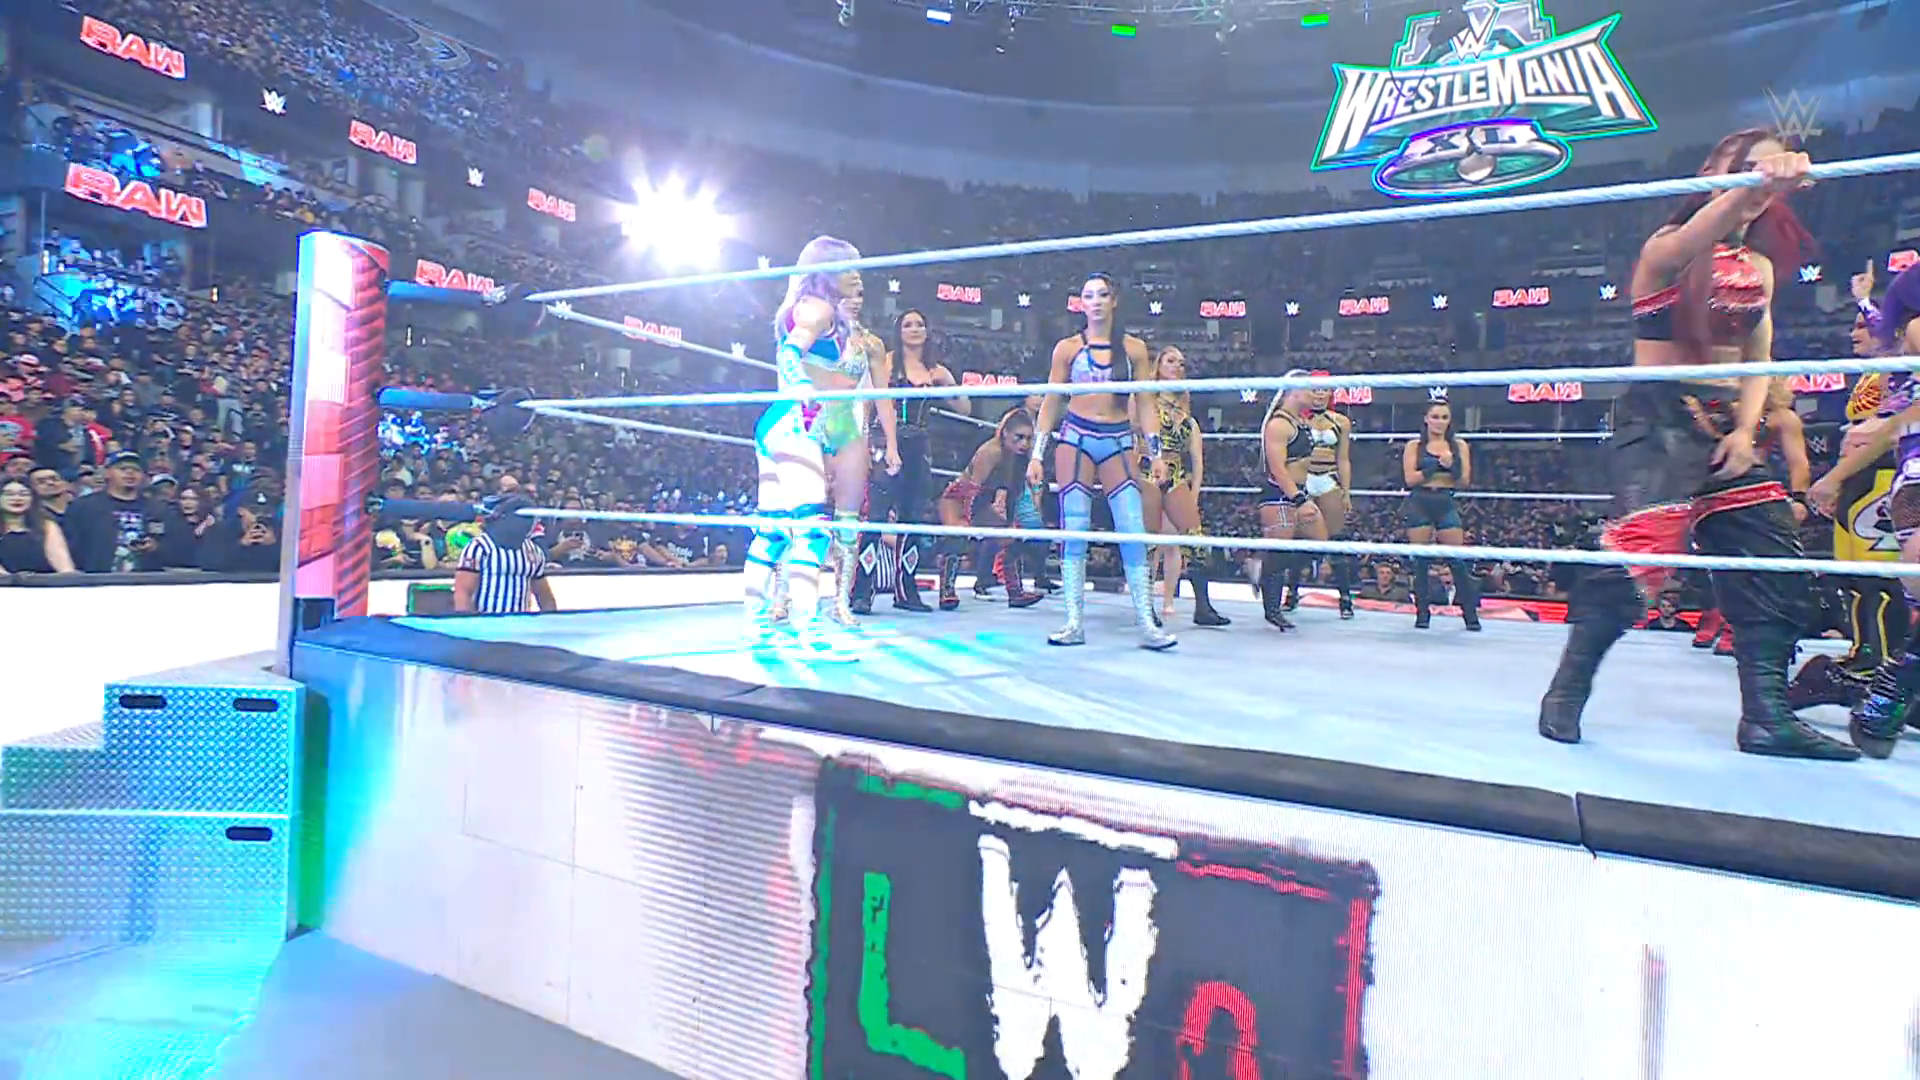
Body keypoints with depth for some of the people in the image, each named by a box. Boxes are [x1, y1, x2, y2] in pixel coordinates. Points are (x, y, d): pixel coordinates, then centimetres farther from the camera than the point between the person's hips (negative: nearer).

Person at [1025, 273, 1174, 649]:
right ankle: (1074, 622, 1)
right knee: (1074, 530, -4)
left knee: (1134, 530, -7)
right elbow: (1051, 403, 7)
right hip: (1075, 439, -1)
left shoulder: (1134, 349, 9)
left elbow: (1143, 404, 10)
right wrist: (1037, 455, 2)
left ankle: (1146, 623, -3)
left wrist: (1155, 451, 2)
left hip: (1118, 442, 1)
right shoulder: (1067, 348, 7)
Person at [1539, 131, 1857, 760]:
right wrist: (1750, 186, -49)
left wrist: (1746, 429, -1)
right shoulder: (1668, 248, -4)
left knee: (1772, 561, 1)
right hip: (1659, 417, -7)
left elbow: (1758, 361, 15)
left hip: (1724, 421, 8)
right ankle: (1566, 692, -6)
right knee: (1639, 552, -20)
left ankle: (1766, 715, 8)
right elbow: (1691, 241, -30)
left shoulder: (1760, 266, 17)